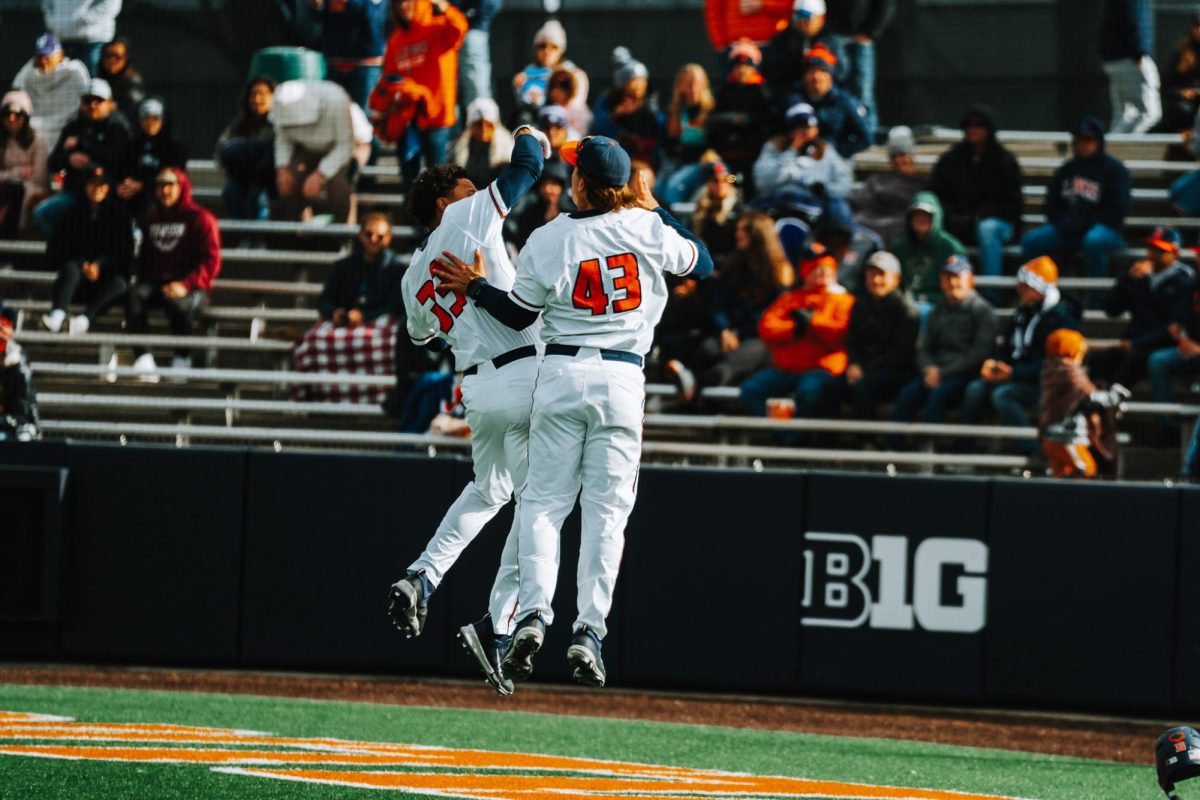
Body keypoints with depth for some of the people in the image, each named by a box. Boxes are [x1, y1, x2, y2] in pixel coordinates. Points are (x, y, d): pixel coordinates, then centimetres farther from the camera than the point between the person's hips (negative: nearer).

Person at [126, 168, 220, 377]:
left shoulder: (200, 218, 0)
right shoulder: (152, 218, 18)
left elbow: (211, 261, -7)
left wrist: (185, 285, -20)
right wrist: (143, 278, 5)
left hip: (192, 288, -4)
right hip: (156, 281, 4)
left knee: (177, 304, -38)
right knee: (135, 296, -30)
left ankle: (182, 358, -11)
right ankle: (143, 357, -34)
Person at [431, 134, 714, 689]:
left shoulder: (547, 241, -3)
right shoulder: (647, 229, -1)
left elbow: (518, 315, 6)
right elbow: (701, 263, 17)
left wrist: (474, 286, 21)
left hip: (561, 373, 0)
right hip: (621, 379, 1)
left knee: (542, 502, 7)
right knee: (606, 511, 3)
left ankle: (533, 614, -9)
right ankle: (589, 631, -4)